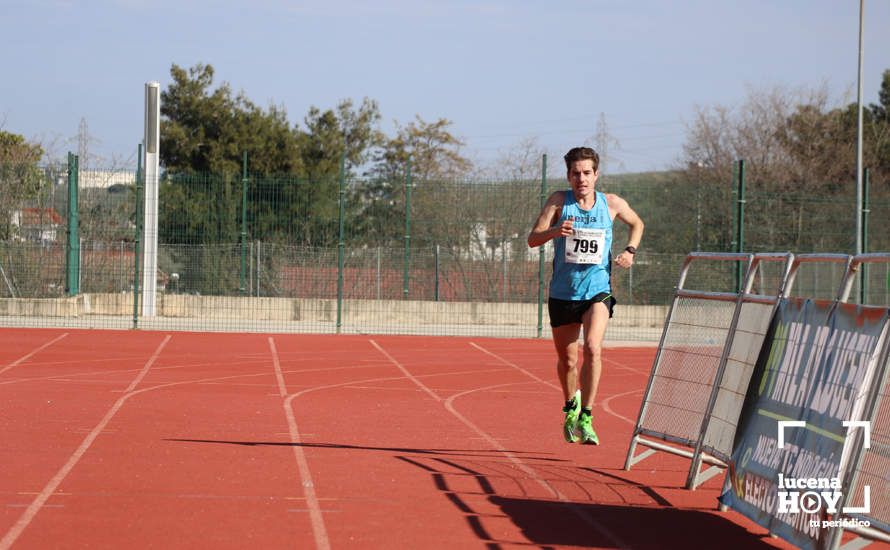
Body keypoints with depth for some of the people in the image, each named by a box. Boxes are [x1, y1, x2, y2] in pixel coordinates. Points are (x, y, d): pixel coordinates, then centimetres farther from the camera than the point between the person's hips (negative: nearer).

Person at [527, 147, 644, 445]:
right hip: (562, 293, 1)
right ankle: (571, 406, 42)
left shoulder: (612, 204, -1)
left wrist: (630, 250, 2)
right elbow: (532, 239, -11)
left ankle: (586, 418, -19)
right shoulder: (559, 201, -4)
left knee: (593, 347, -24)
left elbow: (637, 223, 20)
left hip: (598, 290, -1)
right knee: (567, 360, 11)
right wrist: (554, 231, -32)